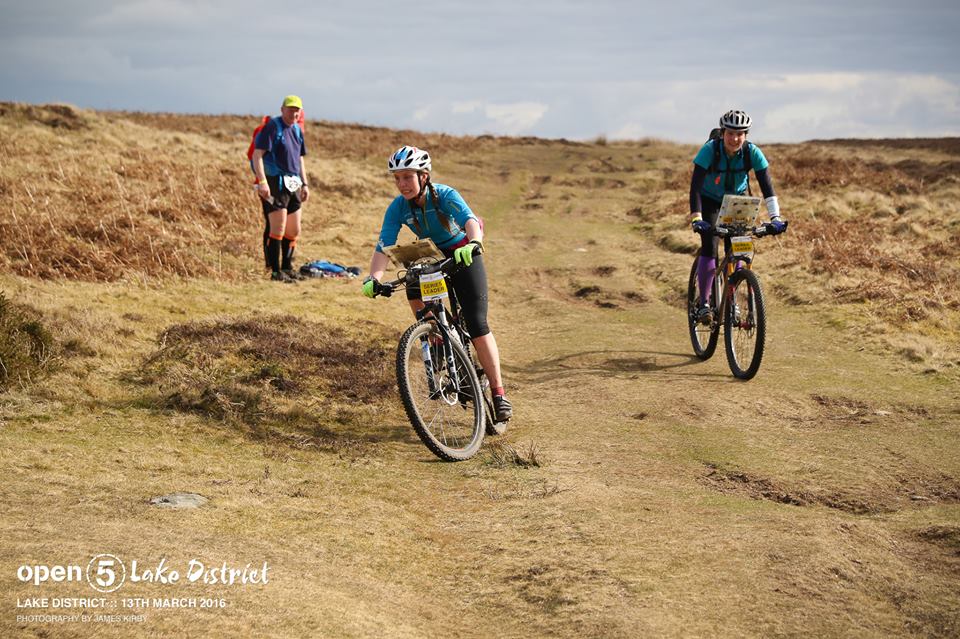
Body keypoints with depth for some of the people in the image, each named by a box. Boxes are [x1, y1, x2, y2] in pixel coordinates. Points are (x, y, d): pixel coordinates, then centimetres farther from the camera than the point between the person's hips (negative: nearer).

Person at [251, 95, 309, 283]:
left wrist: (305, 184, 19)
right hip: (275, 184, -8)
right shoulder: (272, 127, -8)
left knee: (294, 231, 12)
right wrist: (262, 181, -25)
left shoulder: (297, 130, 16)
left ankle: (287, 268, 25)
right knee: (278, 229, -10)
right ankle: (276, 272, -6)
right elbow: (257, 155, -15)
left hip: (293, 185, 8)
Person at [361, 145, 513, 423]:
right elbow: (383, 247, -25)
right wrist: (373, 278, -44)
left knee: (476, 324, -13)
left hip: (464, 256, -4)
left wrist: (473, 244, -68)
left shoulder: (445, 195, -28)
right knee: (414, 291, -26)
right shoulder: (397, 208, -18)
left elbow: (470, 221, -45)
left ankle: (499, 394, -5)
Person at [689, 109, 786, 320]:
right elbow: (695, 186, -35)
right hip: (709, 200, -2)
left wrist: (775, 217, -37)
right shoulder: (710, 150, -30)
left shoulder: (752, 152, -25)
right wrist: (696, 218, -47)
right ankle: (703, 303, -9)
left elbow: (766, 185, -27)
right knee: (709, 247, -19)